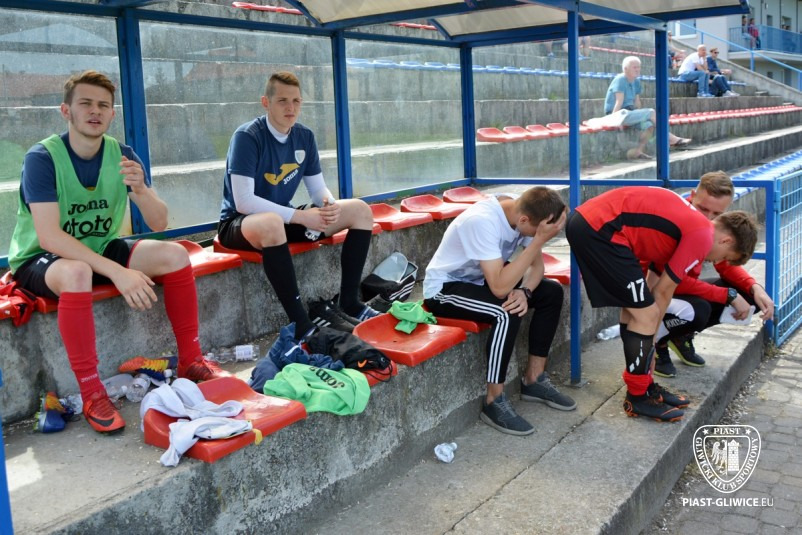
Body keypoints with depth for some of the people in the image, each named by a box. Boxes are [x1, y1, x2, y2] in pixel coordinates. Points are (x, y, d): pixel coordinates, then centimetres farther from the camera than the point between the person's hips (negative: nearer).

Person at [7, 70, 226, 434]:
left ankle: (190, 361, -3)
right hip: (39, 260, -5)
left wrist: (140, 189, -30)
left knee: (174, 254, -15)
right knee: (77, 272, -39)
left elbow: (159, 223, -7)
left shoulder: (122, 156, -4)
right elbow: (49, 236, -29)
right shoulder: (42, 158, -19)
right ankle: (91, 393, -27)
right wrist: (118, 272, -37)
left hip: (100, 250, 5)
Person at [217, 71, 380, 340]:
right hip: (240, 224, -7)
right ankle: (301, 323, -35)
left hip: (284, 219, 7)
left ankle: (348, 303, -5)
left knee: (360, 210, -3)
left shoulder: (305, 137, 2)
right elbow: (243, 201, -26)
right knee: (271, 223, -44)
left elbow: (318, 189, 7)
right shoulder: (247, 136, -18)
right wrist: (300, 216, -28)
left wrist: (330, 205, -19)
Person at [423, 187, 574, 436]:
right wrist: (540, 239, -39)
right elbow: (500, 288, -40)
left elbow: (536, 264, -2)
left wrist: (525, 291, -24)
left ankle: (534, 380, 9)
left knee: (552, 292, -2)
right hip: (445, 288, -8)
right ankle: (494, 403, -15)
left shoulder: (523, 210, -12)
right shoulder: (482, 221, -35)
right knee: (507, 313, -32)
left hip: (482, 278, 8)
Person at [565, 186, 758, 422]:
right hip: (599, 229, -10)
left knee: (634, 309, 19)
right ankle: (637, 398, 13)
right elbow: (663, 291, 1)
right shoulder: (703, 236, -5)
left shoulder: (688, 219, 23)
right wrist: (650, 338, 15)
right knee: (646, 316, -2)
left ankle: (644, 385, 30)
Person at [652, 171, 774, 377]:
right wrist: (729, 295, -30)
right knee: (697, 311, -36)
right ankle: (655, 342, -4)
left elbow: (727, 264, 2)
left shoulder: (713, 225, -4)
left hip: (685, 286, 8)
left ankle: (682, 335, 11)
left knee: (747, 295, -5)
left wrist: (755, 288, -18)